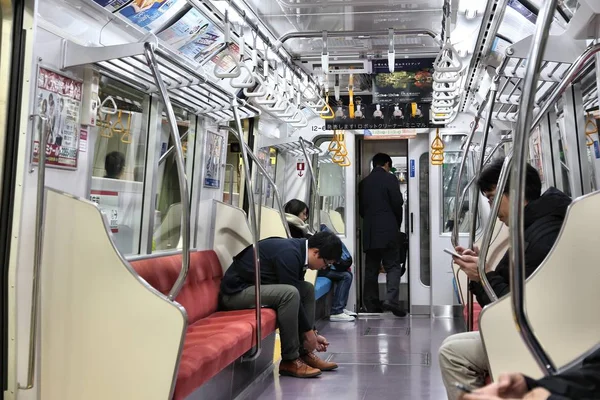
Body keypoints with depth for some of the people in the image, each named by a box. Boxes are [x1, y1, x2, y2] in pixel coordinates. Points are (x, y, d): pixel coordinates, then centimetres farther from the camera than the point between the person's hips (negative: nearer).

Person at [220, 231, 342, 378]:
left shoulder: (298, 250, 4)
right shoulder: (288, 254, -25)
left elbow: (301, 295, 12)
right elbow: (291, 294, -22)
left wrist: (312, 331, 12)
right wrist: (308, 332, -10)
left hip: (257, 286, 10)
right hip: (236, 290, -10)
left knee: (307, 289, 7)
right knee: (289, 293, -29)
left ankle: (304, 353, 6)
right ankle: (289, 361, -16)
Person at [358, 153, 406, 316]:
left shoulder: (364, 182, 11)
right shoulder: (390, 179, -3)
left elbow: (361, 208, 13)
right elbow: (397, 204, -5)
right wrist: (397, 224, 10)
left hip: (369, 231, 5)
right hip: (388, 230, -5)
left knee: (371, 268, 9)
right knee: (393, 266, 0)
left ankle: (372, 304, 10)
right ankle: (391, 300, -15)